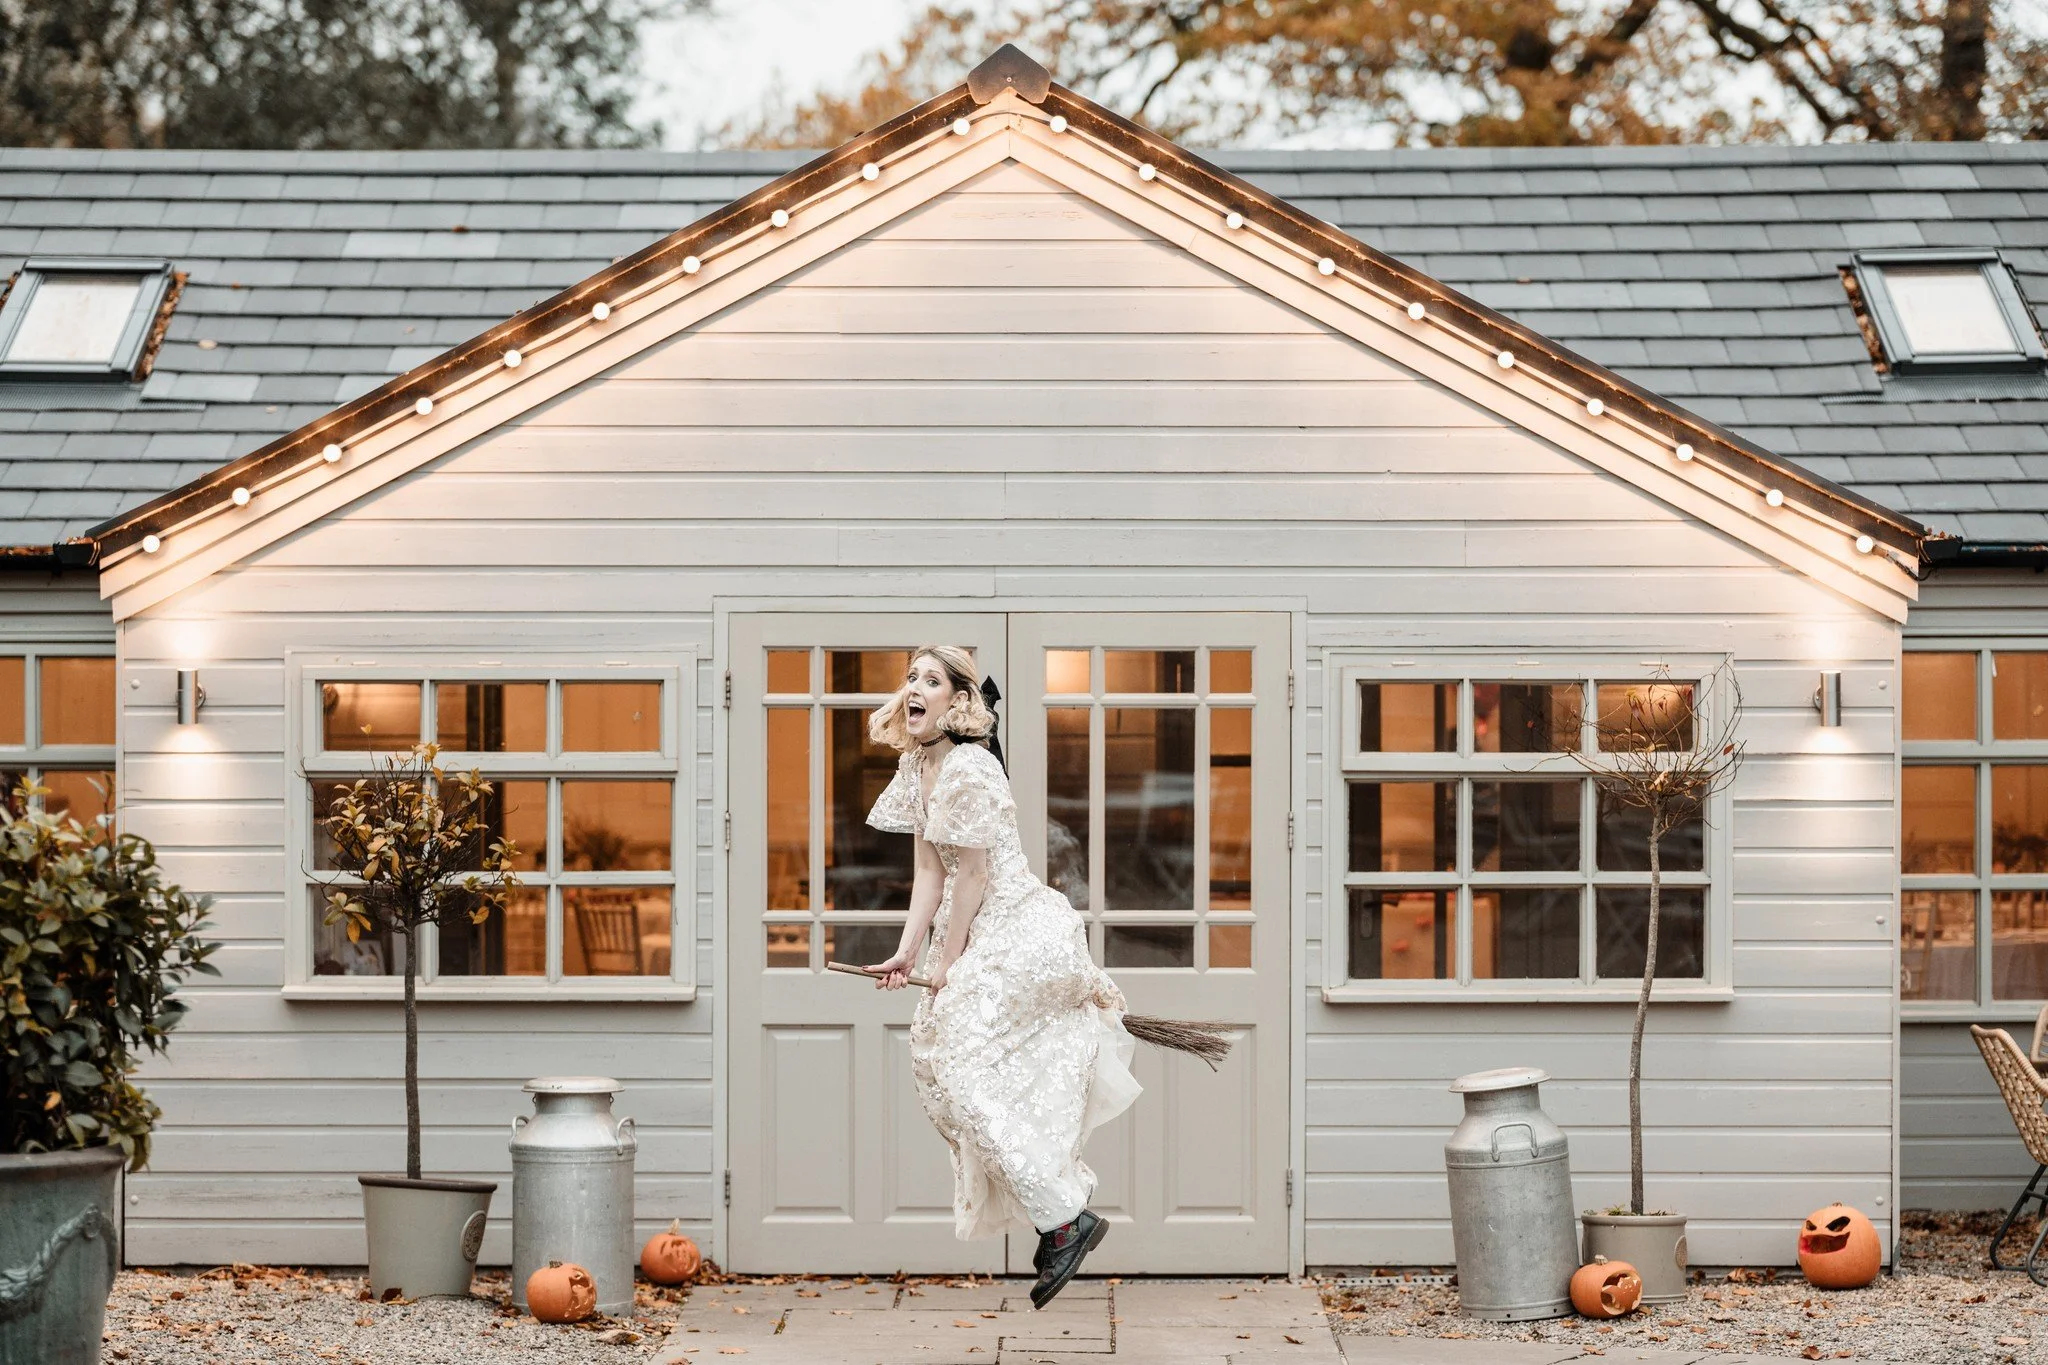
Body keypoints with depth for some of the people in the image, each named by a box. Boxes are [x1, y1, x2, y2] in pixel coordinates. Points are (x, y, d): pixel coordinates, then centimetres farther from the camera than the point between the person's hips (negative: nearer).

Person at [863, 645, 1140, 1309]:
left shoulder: (969, 768, -21)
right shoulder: (918, 768, 8)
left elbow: (973, 874, -18)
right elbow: (930, 872, 9)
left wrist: (946, 961, -11)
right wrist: (906, 954, 4)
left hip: (1018, 930, -10)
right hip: (986, 934, 10)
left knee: (964, 1070, -12)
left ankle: (1066, 1219, -9)